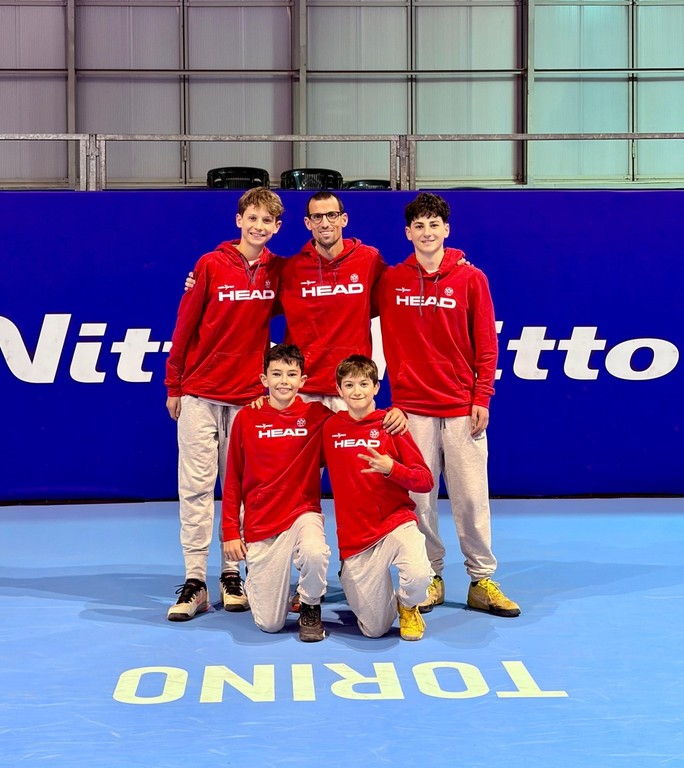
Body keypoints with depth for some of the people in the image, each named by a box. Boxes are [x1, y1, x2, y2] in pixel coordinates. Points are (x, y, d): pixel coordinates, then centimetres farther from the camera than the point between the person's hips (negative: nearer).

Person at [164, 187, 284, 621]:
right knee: (196, 487, -2)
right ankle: (195, 581, 2)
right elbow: (185, 326, -1)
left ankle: (232, 574, 14)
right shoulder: (211, 266, -4)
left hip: (249, 396, 2)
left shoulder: (278, 271, 3)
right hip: (200, 394, -2)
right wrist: (173, 386, 0)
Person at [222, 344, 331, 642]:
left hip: (303, 514, 0)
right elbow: (232, 481, 4)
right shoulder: (247, 418, 0)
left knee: (314, 554, -38)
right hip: (259, 526, 0)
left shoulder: (317, 415, 0)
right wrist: (230, 532, 1)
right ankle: (254, 579, 34)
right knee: (270, 624, -4)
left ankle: (310, 608, -3)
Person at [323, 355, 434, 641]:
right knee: (374, 629, -1)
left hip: (397, 523, -1)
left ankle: (408, 606, 4)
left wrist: (392, 469, -20)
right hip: (355, 539, 1)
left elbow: (425, 481, -3)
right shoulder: (330, 428, 5)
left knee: (418, 576, -34)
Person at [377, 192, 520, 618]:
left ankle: (482, 580, 8)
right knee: (419, 496, 2)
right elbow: (390, 340, 11)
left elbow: (486, 343, 2)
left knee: (471, 496, -1)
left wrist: (482, 397, -3)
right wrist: (395, 394, 3)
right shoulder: (391, 281, 6)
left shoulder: (471, 278, 2)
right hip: (412, 406, 1)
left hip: (462, 407, -1)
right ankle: (429, 578, 13)